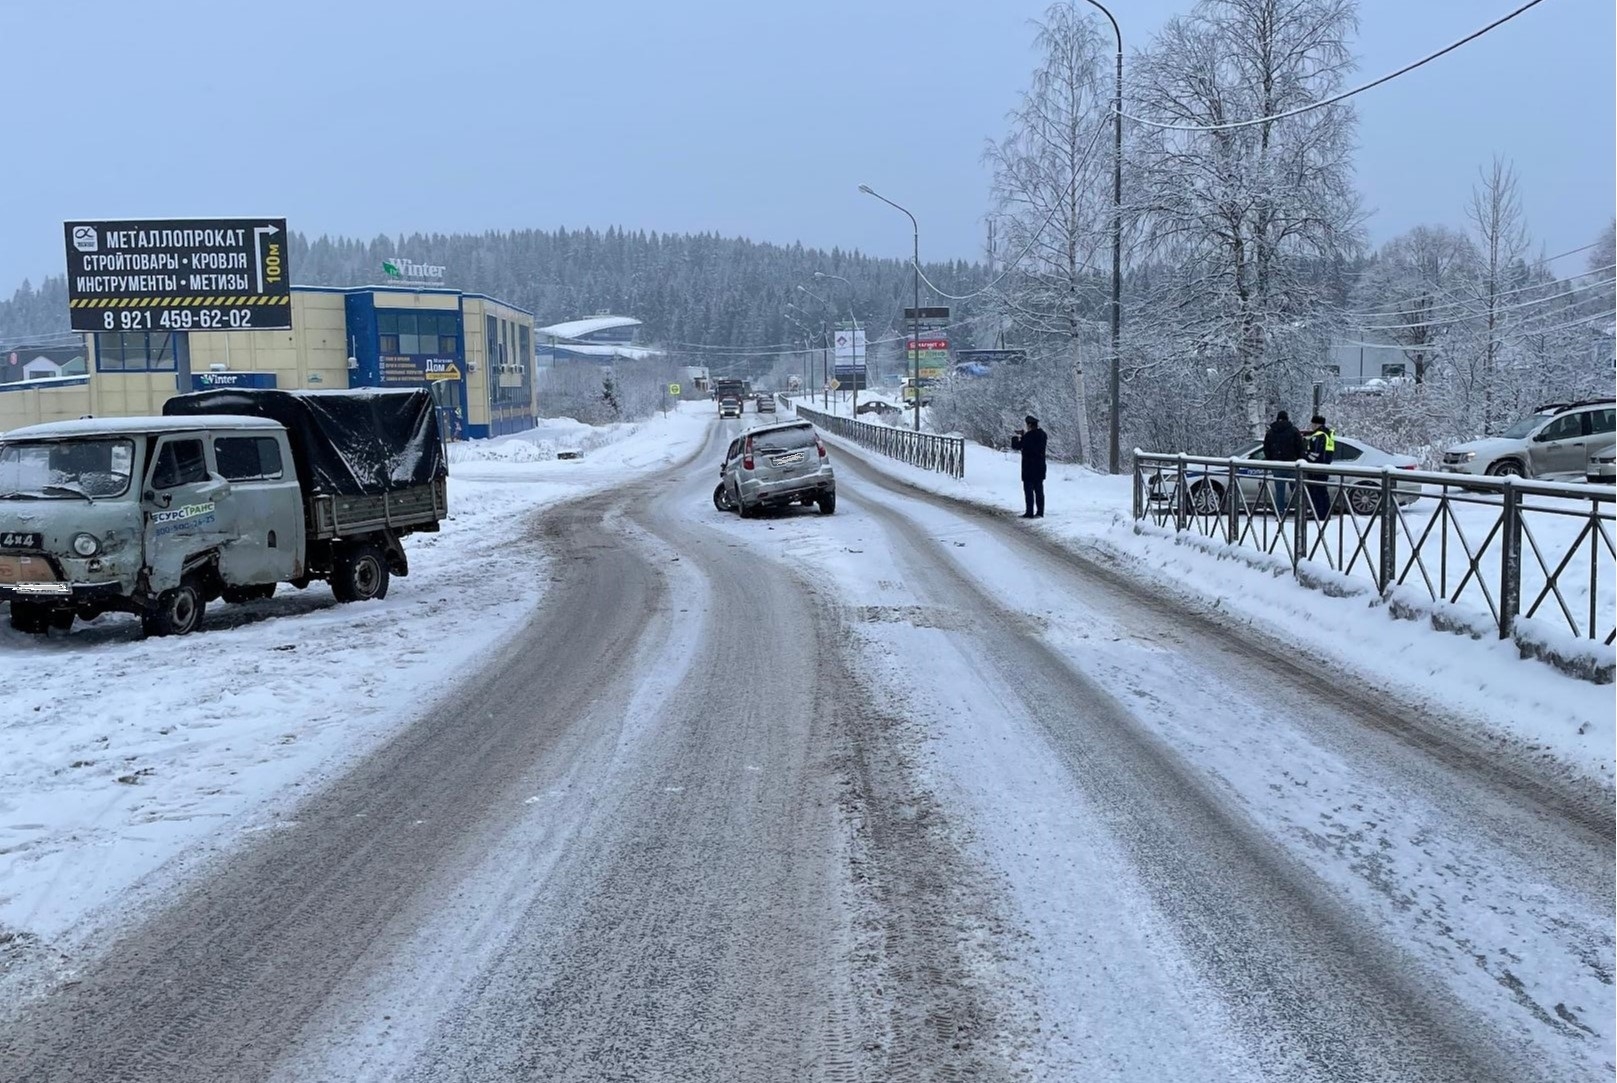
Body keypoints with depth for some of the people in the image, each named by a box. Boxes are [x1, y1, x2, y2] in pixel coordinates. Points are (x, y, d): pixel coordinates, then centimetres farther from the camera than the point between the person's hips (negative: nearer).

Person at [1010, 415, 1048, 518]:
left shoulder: (1028, 436, -18)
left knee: (1028, 490, -2)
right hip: (1040, 467, 7)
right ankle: (1040, 512, 12)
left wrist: (1014, 437, 8)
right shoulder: (1043, 434, 5)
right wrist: (1024, 434, 23)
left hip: (1029, 468, -7)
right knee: (1039, 490, 11)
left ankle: (1030, 512, -4)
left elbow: (1016, 447, -11)